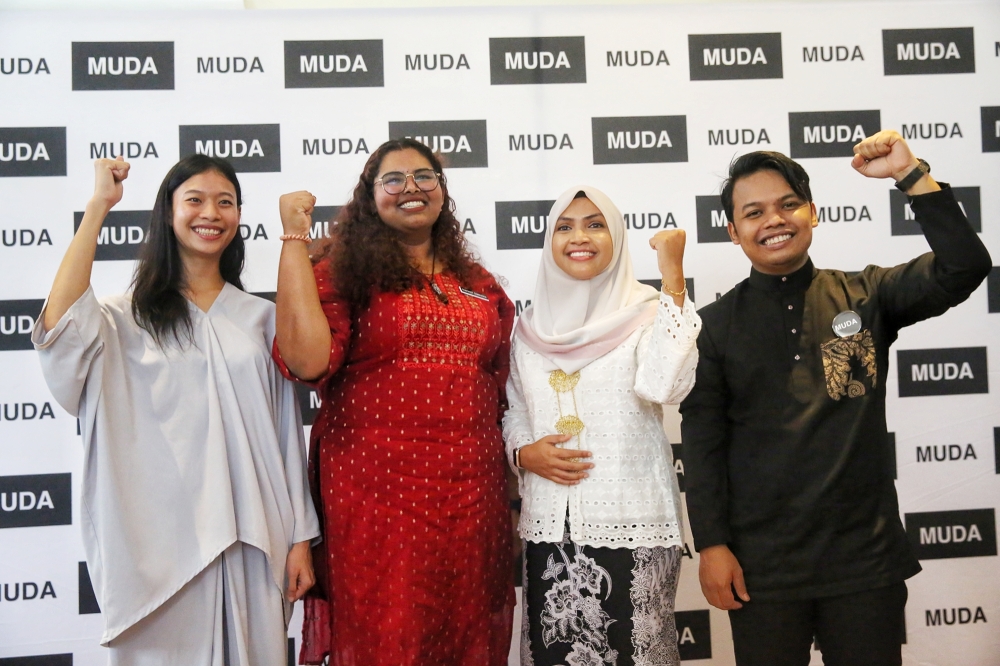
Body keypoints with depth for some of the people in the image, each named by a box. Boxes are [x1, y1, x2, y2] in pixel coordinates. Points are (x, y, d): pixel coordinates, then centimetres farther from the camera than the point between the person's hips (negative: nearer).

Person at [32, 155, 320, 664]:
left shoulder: (260, 318, 10)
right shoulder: (127, 319, 3)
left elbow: (288, 434, 9)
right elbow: (60, 326, -20)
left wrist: (300, 536, 6)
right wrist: (99, 206, -14)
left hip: (251, 537, 2)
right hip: (161, 540, -2)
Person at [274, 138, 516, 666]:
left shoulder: (478, 286, 14)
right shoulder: (344, 272, 0)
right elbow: (307, 360, -19)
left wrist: (512, 501, 16)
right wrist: (295, 238, -13)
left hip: (472, 499, 5)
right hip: (377, 498, -4)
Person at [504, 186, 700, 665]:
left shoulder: (644, 312, -4)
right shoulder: (532, 325, 8)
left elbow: (666, 386, -22)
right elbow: (513, 411, 16)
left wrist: (673, 279, -21)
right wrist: (523, 453, -5)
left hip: (631, 519, -3)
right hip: (549, 521, 4)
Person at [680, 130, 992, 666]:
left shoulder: (865, 296, 4)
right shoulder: (715, 325, 0)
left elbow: (964, 268, -9)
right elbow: (702, 443, -2)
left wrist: (911, 174, -14)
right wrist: (712, 545, -6)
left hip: (868, 557, 1)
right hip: (762, 564, -1)